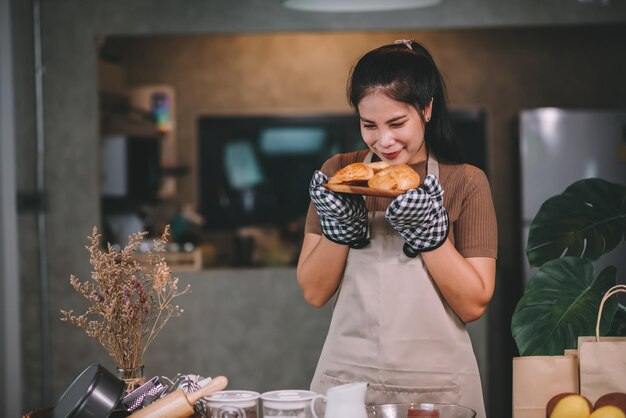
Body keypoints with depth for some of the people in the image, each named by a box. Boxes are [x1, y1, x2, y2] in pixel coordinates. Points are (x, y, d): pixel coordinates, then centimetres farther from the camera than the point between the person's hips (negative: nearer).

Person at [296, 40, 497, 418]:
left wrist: (429, 227, -18)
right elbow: (315, 293, 0)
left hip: (437, 386, -1)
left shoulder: (466, 183, -4)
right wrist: (339, 223, -14)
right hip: (346, 379, 2)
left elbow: (473, 305, -8)